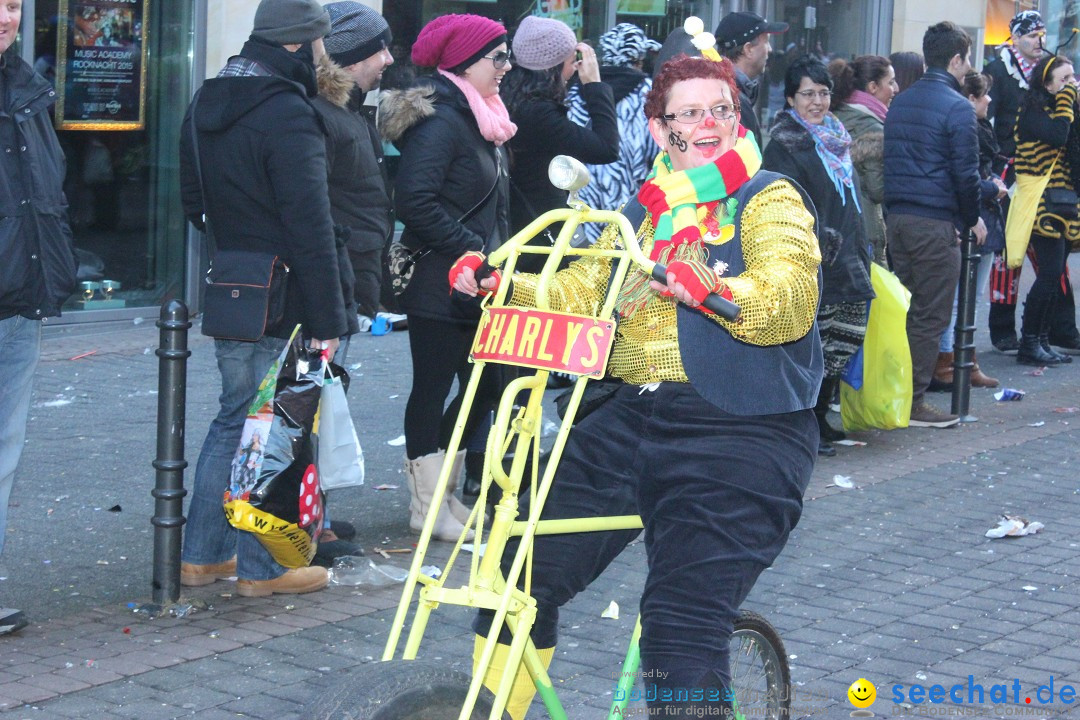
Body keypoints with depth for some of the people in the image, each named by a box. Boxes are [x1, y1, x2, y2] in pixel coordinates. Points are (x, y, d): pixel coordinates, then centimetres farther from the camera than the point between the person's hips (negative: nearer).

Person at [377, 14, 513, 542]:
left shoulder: (480, 120, 15)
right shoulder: (440, 121, -16)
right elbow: (414, 200, -26)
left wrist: (495, 254, 11)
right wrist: (473, 249, -22)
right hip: (439, 285, -9)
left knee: (483, 386, 12)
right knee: (433, 388, 1)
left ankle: (441, 491, 26)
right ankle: (428, 507, 12)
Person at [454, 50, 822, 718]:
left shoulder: (771, 201, 0)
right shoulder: (644, 211, 19)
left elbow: (787, 302, -17)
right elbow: (574, 297, 14)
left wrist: (707, 288, -35)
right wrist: (496, 282, -4)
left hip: (741, 435, -6)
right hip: (635, 420, 6)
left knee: (683, 628, -17)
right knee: (523, 574, -3)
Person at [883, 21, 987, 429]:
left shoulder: (900, 103, 14)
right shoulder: (956, 107, -10)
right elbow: (965, 172, -11)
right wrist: (973, 218, 2)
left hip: (896, 218, 8)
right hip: (935, 223, -7)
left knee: (904, 310, 14)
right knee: (930, 317, -2)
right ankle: (914, 404, 0)